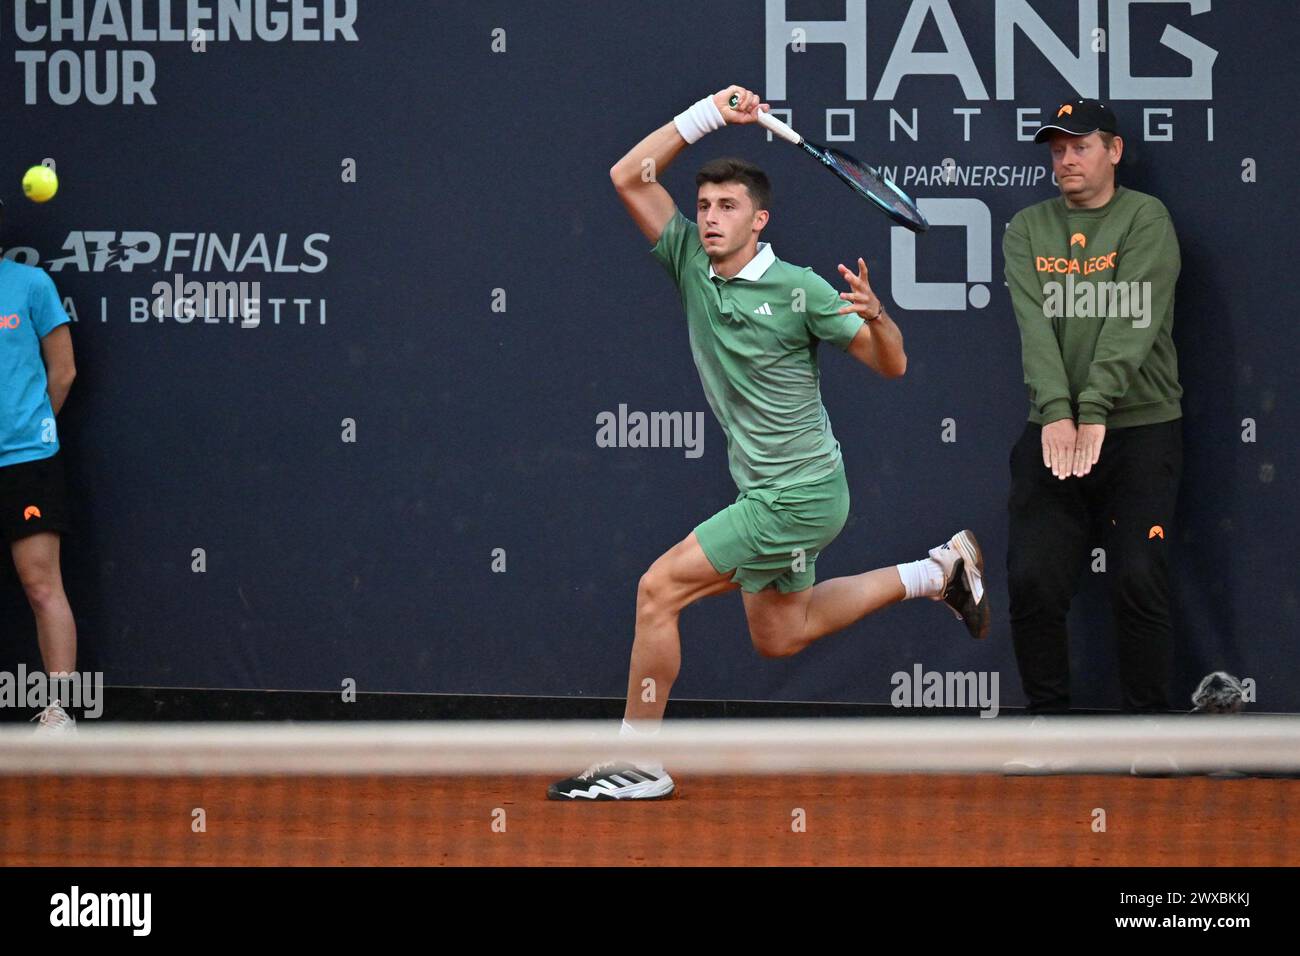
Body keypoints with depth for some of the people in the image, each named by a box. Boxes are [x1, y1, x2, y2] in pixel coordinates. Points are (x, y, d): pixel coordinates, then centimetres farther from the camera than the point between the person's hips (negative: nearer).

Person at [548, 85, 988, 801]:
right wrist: (707, 116, -8)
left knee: (658, 589, -13)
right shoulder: (690, 263, 1)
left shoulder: (798, 290, -15)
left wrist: (874, 316, -31)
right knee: (779, 636, 21)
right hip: (767, 492, 8)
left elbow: (892, 366, -10)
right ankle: (939, 571, 31)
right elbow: (630, 176, -1)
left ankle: (639, 762, -5)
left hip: (799, 493, -8)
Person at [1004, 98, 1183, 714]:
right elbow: (1034, 325, -4)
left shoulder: (1146, 220, -1)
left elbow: (1131, 322, -13)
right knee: (1032, 577, -7)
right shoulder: (1027, 230, 10)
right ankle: (1047, 716, 8)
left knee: (1139, 579, -12)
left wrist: (1094, 414, -23)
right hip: (1053, 429, 3)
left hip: (1139, 427, -3)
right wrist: (1055, 413, -20)